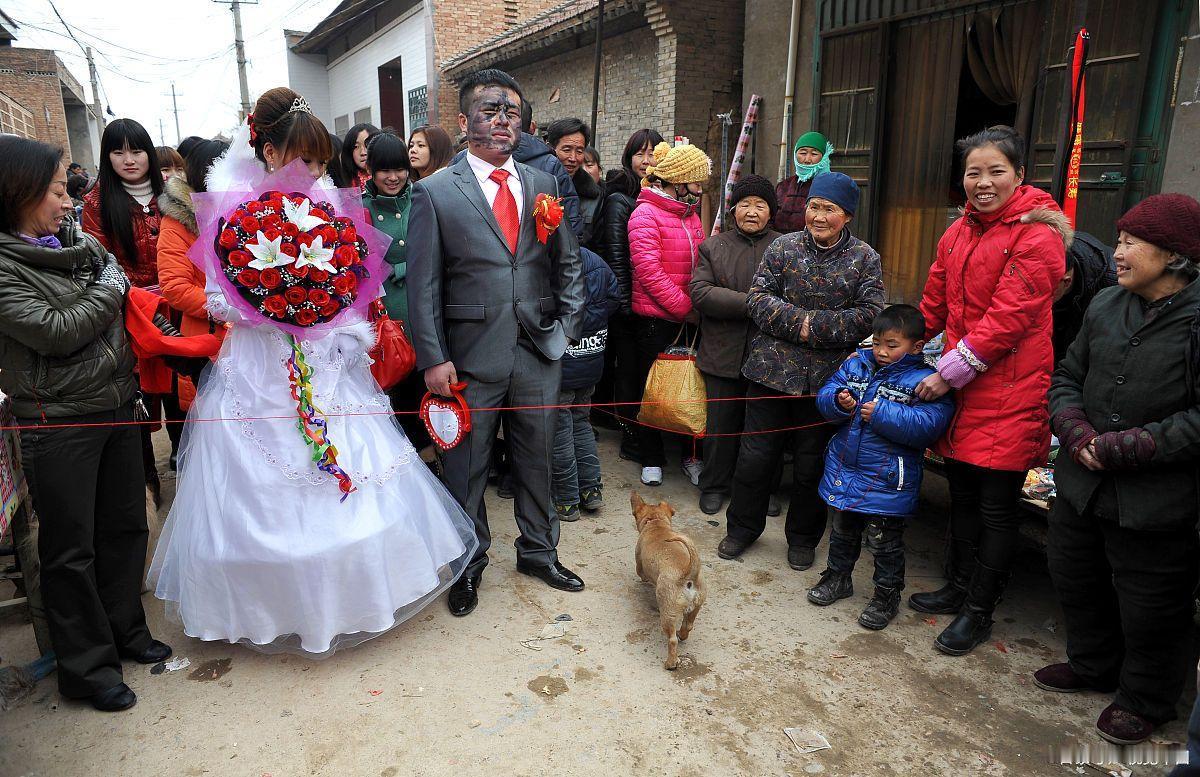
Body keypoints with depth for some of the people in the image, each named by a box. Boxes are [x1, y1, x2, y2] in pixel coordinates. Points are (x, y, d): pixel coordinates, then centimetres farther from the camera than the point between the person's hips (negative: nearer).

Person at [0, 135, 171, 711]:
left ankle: (125, 630, 35)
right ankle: (87, 665, 22)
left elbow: (129, 308, 14)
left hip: (117, 407, 6)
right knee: (71, 547, 7)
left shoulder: (83, 243, 6)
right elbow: (53, 332, -18)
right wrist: (108, 289, -7)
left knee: (125, 525, 16)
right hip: (58, 424, -6)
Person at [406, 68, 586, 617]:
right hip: (471, 359, -3)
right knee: (467, 468, 10)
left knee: (536, 459, 16)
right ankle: (468, 565, 32)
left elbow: (568, 263, 14)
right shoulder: (435, 192, -3)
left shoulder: (542, 185, 8)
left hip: (539, 352, 3)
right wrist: (433, 359, -10)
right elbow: (423, 285, -6)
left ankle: (538, 551, 37)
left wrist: (569, 325, 4)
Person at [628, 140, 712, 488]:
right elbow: (648, 269, -18)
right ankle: (652, 459, 19)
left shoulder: (690, 214, 13)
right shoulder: (646, 214, -10)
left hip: (689, 316, 6)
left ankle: (692, 455, 24)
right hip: (655, 317, -6)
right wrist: (685, 307, -17)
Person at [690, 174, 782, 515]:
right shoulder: (713, 247, 6)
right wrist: (751, 304, -17)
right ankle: (715, 486, 28)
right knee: (721, 424, 10)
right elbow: (700, 292, -8)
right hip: (723, 355, 0)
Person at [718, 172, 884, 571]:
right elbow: (758, 298, -5)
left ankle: (803, 537, 32)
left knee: (812, 464, 13)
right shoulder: (784, 246, 2)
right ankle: (742, 527, 29)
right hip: (772, 370, 1)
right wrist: (799, 322, -19)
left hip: (826, 379, 0)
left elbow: (870, 314, -9)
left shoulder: (865, 258, 0)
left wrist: (816, 326, -19)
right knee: (755, 456, 9)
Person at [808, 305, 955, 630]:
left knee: (884, 542, 9)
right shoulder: (856, 363, 1)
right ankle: (837, 577, 43)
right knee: (842, 530, 23)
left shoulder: (923, 381, -15)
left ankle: (887, 596, 29)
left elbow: (928, 424, -27)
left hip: (887, 481, -5)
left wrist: (882, 414, -30)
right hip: (844, 468, 5)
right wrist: (838, 402, -20)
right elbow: (826, 394, 2)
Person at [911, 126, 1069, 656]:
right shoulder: (959, 233, 10)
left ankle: (978, 612, 21)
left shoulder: (1037, 234, -12)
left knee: (997, 508, 5)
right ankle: (958, 587, 36)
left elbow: (1008, 319, -19)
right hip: (961, 391, 7)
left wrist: (950, 373, -17)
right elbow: (934, 307, 16)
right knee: (962, 496, 18)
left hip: (1009, 392, -7)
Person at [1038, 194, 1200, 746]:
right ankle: (1093, 666, 48)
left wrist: (1121, 449, -21)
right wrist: (1076, 432, -7)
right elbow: (1067, 375, 10)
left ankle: (1145, 701, 37)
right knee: (1074, 578, 22)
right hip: (1082, 483, 7)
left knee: (1149, 607, 12)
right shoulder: (1105, 306, 2)